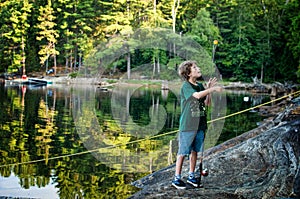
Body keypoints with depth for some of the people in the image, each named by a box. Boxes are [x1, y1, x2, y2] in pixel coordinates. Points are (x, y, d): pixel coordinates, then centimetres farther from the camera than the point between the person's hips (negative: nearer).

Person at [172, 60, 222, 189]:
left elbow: (207, 103, 9)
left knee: (194, 151, 13)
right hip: (187, 125, -7)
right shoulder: (186, 86, -10)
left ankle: (191, 176, 25)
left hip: (200, 124, 7)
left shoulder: (200, 86, 11)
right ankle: (177, 178, 8)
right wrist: (212, 89, -19)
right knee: (183, 152, -1)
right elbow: (197, 95, -27)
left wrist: (208, 89, -2)